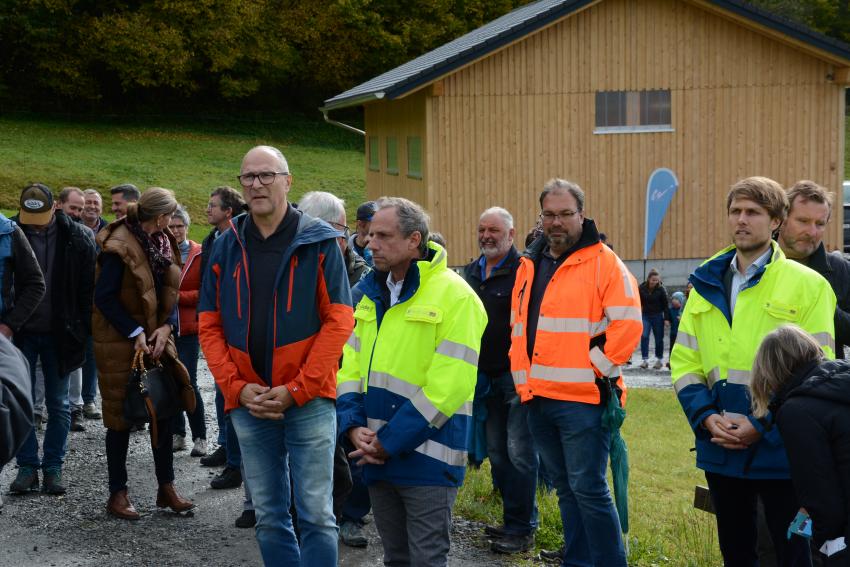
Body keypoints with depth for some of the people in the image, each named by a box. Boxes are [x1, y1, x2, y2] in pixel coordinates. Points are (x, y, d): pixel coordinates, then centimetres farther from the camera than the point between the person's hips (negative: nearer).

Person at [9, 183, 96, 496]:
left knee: (58, 405, 7)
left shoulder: (77, 237, -7)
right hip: (21, 333, 1)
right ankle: (27, 467, 12)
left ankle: (53, 468, 16)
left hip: (59, 333, -1)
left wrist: (85, 328, -7)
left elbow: (89, 286, -2)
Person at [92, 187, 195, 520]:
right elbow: (104, 296, -17)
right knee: (121, 416, 1)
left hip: (156, 338, 7)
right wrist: (135, 333, -19)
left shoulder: (163, 245, 7)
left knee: (165, 408, 6)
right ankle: (117, 495, 11)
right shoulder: (120, 247, -17)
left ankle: (166, 487, 17)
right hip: (120, 342, -7)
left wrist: (165, 328, -6)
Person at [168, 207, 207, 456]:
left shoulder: (199, 255, -2)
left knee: (187, 382, -8)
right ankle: (178, 433, 21)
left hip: (188, 328, -4)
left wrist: (179, 296, -15)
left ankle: (200, 437, 3)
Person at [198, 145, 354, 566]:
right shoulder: (225, 247, 7)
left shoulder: (318, 242, -3)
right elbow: (209, 326, 7)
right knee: (268, 518, 11)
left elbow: (339, 321, -8)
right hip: (248, 403, 4)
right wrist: (238, 388, -6)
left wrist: (297, 389, -14)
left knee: (316, 515, -2)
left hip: (309, 401, -3)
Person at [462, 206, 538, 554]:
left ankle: (521, 528, 3)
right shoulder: (472, 272, 14)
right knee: (497, 452, 14)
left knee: (519, 453, -4)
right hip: (485, 378, 8)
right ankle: (513, 518, 26)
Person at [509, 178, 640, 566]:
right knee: (565, 488, 15)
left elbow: (628, 323, -14)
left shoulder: (602, 261, -7)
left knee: (588, 487, -6)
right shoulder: (529, 265, 14)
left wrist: (598, 367, -13)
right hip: (538, 399, 7)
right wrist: (522, 377, 13)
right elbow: (518, 327, 21)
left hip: (583, 398, -7)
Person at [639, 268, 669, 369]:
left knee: (659, 338, 6)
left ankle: (659, 360, 20)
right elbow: (639, 303, 5)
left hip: (657, 316, -1)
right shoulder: (642, 288, -5)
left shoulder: (661, 289, -9)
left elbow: (665, 304, -5)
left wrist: (666, 318, -9)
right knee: (644, 336, -12)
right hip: (645, 315, 1)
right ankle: (645, 360, -8)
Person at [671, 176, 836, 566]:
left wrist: (763, 425, -16)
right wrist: (706, 416, -9)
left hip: (781, 449, -4)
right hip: (721, 448, 4)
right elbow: (683, 360, 8)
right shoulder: (706, 285, 10)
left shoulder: (807, 285, -4)